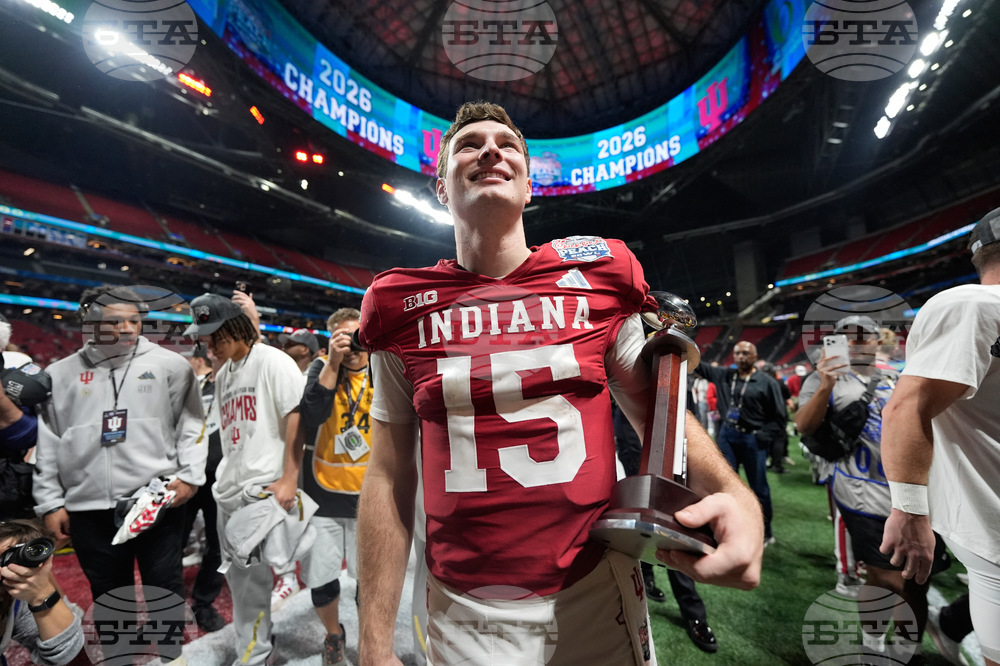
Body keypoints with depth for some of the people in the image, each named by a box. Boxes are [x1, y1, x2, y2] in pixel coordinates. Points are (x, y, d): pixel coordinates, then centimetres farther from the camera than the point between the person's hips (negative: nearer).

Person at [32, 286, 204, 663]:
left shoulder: (169, 365, -1)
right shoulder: (60, 374, 7)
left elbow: (191, 424, -1)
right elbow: (46, 445, 10)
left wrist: (190, 475, -9)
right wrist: (50, 503, 7)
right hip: (89, 507, 3)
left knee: (165, 587, 10)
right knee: (109, 594, 18)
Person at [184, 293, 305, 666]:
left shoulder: (273, 361, -10)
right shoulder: (222, 375, 14)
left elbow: (296, 418, -16)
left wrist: (288, 479, -19)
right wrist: (225, 477, 14)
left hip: (264, 490, -8)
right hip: (227, 491, 8)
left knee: (251, 579, -3)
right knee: (236, 576, 18)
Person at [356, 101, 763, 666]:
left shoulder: (597, 277, -4)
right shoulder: (402, 307, -4)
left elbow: (658, 411, 2)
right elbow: (390, 479, -1)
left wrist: (733, 494, -18)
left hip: (597, 594, 1)